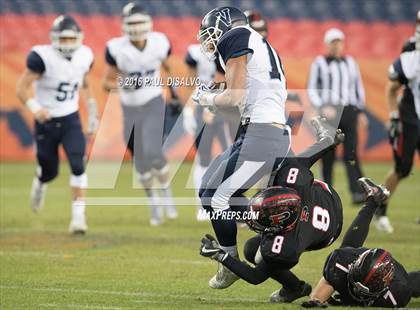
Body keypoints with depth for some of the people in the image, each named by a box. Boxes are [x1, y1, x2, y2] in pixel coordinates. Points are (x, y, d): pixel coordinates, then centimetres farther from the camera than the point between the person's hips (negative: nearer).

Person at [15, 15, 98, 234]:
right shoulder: (43, 57, -21)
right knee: (50, 172, 11)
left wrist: (92, 111, 18)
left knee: (78, 166, -18)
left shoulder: (84, 56, -5)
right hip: (46, 122, -2)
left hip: (71, 120, 2)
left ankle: (78, 215, -14)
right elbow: (21, 88, -20)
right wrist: (35, 108, -37)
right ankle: (39, 183, 48)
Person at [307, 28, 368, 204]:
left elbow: (358, 87, 21)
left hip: (349, 111, 2)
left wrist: (361, 111, 15)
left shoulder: (350, 63, 14)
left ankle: (357, 192, -17)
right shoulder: (320, 63, 3)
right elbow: (312, 90, 1)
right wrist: (323, 108, -13)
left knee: (351, 153, -9)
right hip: (329, 112, -2)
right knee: (328, 155, 1)